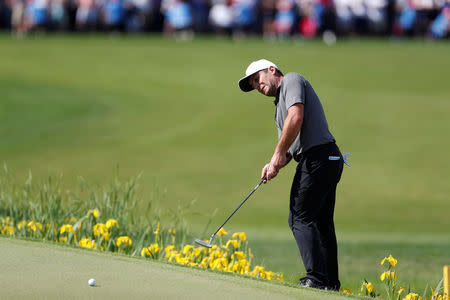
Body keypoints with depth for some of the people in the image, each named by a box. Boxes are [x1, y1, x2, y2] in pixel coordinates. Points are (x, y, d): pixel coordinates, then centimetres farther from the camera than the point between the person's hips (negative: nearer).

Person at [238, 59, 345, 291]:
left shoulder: (292, 80, 0)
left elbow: (296, 118, -17)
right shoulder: (280, 100, 28)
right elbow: (289, 146, 24)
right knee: (322, 222, 11)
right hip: (331, 159, 10)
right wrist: (275, 165, 4)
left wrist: (278, 154, -11)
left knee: (301, 218, -8)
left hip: (316, 157, -10)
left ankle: (316, 277, -13)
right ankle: (331, 282, 12)